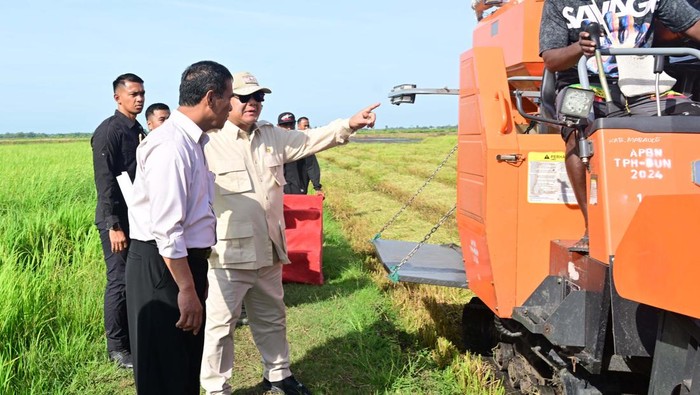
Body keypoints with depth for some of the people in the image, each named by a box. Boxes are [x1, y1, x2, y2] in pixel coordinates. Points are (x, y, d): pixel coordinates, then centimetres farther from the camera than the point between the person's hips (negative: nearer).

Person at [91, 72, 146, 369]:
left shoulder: (138, 131, 12)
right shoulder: (108, 131, -12)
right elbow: (105, 182, -17)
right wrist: (114, 225, -20)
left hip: (139, 218, 8)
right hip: (117, 220, -7)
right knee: (120, 282, -1)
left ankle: (134, 336, 24)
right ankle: (117, 348, 11)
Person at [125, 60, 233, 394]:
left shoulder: (192, 141, 10)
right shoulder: (170, 145, -21)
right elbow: (166, 228, -25)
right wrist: (187, 288, -22)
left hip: (186, 260, 10)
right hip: (162, 266, -10)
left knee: (189, 362, 22)